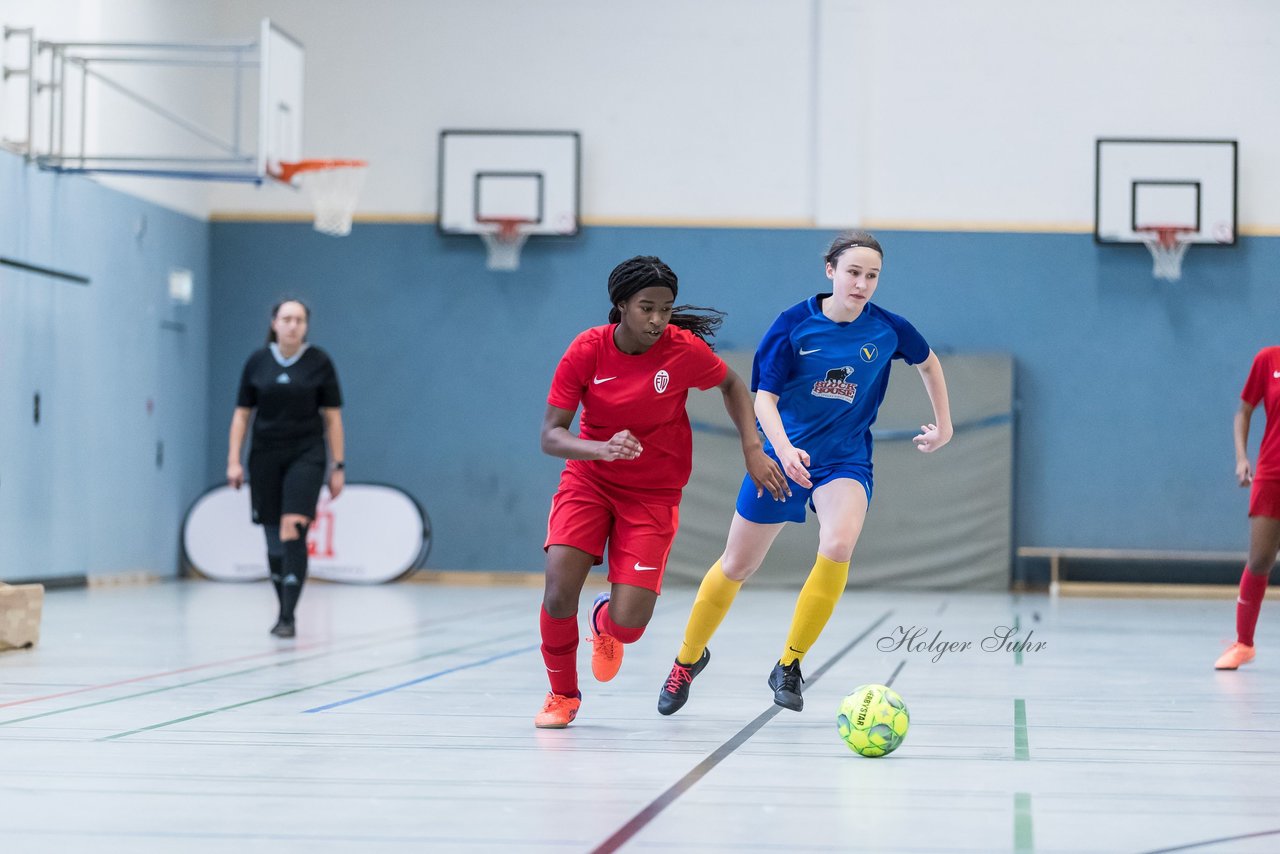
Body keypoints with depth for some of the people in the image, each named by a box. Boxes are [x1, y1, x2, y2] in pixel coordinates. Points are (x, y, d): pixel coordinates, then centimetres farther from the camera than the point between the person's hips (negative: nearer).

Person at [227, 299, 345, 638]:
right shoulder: (257, 362, 3)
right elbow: (242, 414, 7)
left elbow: (332, 417, 2)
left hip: (306, 455, -2)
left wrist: (338, 466, 0)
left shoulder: (319, 362, -1)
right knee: (274, 539, 6)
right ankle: (284, 609, 22)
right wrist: (234, 461, -1)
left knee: (293, 531, -17)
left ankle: (288, 618, -16)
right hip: (265, 457, 3)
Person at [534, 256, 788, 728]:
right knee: (559, 592, -20)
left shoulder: (685, 350, -16)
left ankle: (606, 624, 29)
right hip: (588, 480, 0)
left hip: (653, 493, 0)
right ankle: (562, 694, 9)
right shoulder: (587, 350, -15)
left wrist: (753, 449, -4)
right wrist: (603, 449, -35)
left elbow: (732, 385, 6)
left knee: (628, 624, -13)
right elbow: (550, 436, -16)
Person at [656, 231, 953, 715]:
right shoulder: (794, 324, -12)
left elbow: (928, 362, 15)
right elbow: (763, 397, -12)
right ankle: (688, 659, 36)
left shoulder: (888, 329, -7)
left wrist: (944, 424, 15)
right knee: (737, 566, 10)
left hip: (846, 460, 0)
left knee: (838, 545, -30)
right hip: (785, 454, 0)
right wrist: (783, 448, -29)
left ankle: (789, 666, -14)